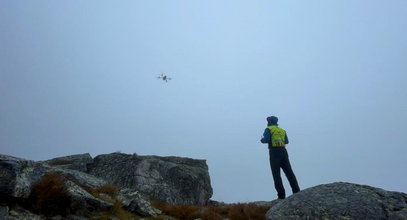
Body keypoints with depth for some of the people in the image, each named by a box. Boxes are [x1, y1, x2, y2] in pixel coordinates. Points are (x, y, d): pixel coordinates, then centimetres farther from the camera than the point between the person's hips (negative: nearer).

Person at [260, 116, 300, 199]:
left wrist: (262, 140, 9)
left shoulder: (269, 129, 2)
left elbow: (266, 139, -12)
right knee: (289, 171, 8)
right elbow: (286, 141, 20)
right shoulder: (282, 130, 19)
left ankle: (281, 194, -8)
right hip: (283, 151, 5)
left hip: (274, 152, -5)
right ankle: (296, 191, 4)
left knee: (276, 174, -3)